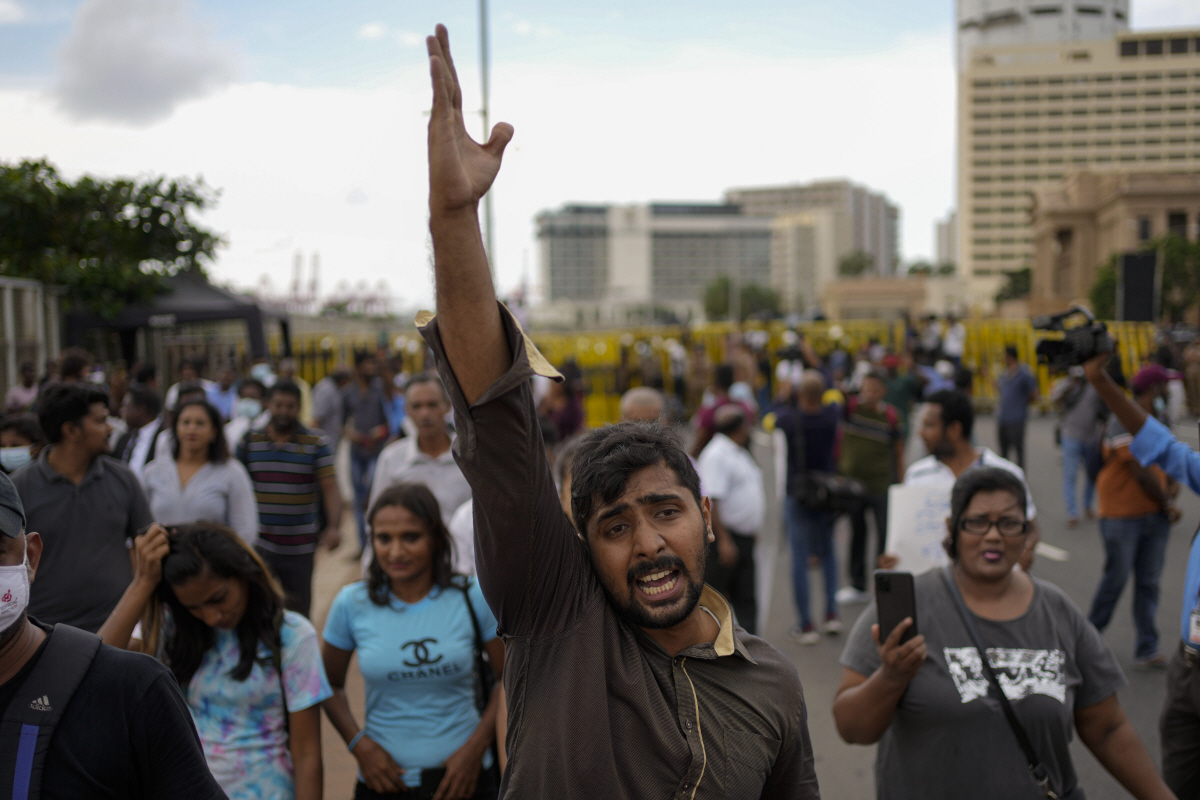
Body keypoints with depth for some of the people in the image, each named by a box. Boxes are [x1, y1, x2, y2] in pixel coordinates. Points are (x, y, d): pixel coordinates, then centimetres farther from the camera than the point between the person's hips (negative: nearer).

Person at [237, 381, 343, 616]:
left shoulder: (317, 444, 0)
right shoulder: (248, 442, 4)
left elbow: (330, 487, -8)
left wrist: (333, 526, -23)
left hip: (300, 547, 0)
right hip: (258, 544, 0)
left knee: (299, 612, 10)